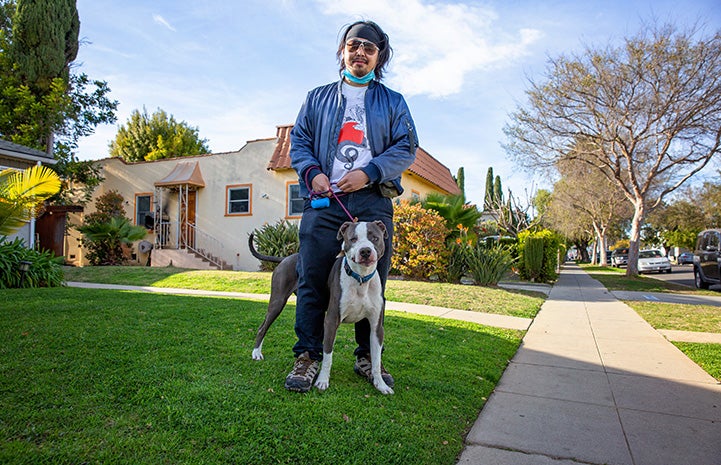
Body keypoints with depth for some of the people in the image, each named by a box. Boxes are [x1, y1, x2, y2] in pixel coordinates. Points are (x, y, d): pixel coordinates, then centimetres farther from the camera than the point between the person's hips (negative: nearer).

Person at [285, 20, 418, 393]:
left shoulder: (393, 102, 18)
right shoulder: (318, 97, 21)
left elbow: (406, 148, 7)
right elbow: (298, 142, 15)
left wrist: (369, 172, -9)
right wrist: (312, 172, -6)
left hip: (373, 203, 0)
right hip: (324, 200, 0)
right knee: (313, 280, -6)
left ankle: (367, 357, 16)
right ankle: (308, 356, 4)